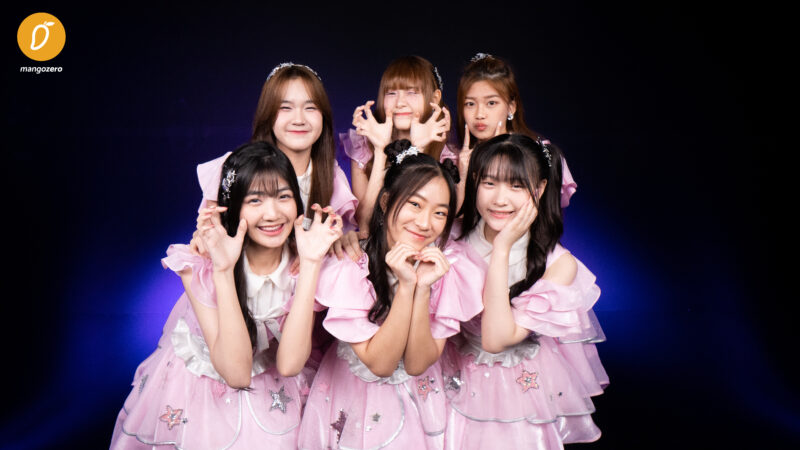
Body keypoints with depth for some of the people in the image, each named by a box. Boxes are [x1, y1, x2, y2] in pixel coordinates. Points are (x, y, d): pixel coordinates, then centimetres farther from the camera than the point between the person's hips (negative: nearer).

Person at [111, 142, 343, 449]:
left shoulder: (302, 261, -15)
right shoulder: (200, 263, -20)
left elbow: (289, 363, -25)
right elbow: (236, 373, -26)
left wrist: (311, 262, -29)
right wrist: (224, 271, -34)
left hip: (272, 396, 0)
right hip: (196, 392, 0)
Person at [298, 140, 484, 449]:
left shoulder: (448, 265, -16)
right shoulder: (349, 265, -22)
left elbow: (416, 365, -17)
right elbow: (380, 364, -22)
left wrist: (423, 288, -30)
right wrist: (406, 285, -32)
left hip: (417, 402, 2)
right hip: (351, 403, -1)